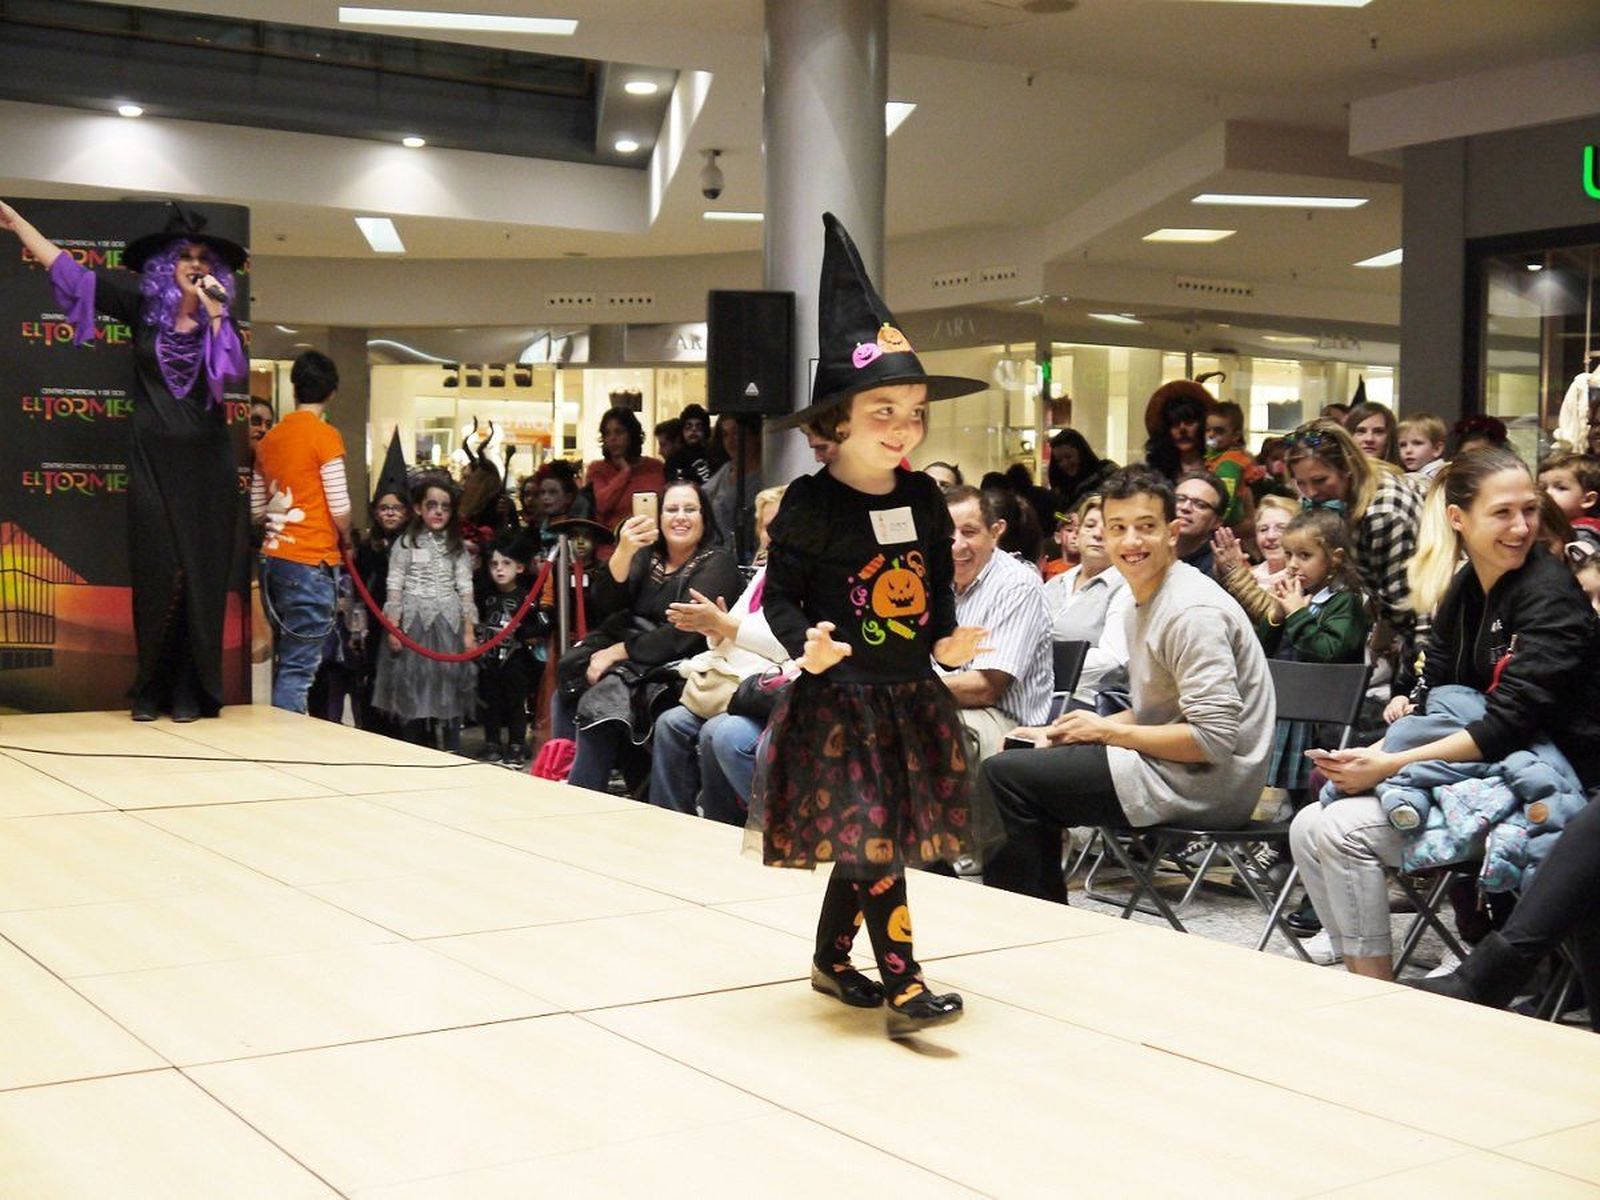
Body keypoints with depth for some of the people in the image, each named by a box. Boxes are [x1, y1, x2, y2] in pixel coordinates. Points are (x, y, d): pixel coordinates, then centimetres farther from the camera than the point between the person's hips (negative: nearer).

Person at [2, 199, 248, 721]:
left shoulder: (220, 319, 4)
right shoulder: (142, 302, 4)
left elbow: (231, 370, -14)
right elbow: (69, 270, 9)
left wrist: (214, 313, -16)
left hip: (204, 462, 0)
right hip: (152, 460, 0)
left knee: (201, 578, -1)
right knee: (156, 576, -2)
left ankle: (192, 692, 6)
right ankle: (151, 691, 9)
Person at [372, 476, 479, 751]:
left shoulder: (457, 547, 9)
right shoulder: (405, 543, 2)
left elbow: (465, 590, 6)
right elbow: (395, 588, -2)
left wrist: (469, 631, 0)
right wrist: (392, 628, -9)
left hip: (449, 625, 2)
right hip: (414, 624, -2)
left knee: (450, 688, -1)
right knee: (414, 687, 1)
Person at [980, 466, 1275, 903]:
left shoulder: (1193, 612, -19)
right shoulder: (1145, 599, 13)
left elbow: (1213, 740, -24)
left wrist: (1107, 730, -14)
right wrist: (1063, 734, 7)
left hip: (1207, 782, -11)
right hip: (1171, 767, 11)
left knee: (1004, 775, -12)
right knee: (1026, 758, 21)